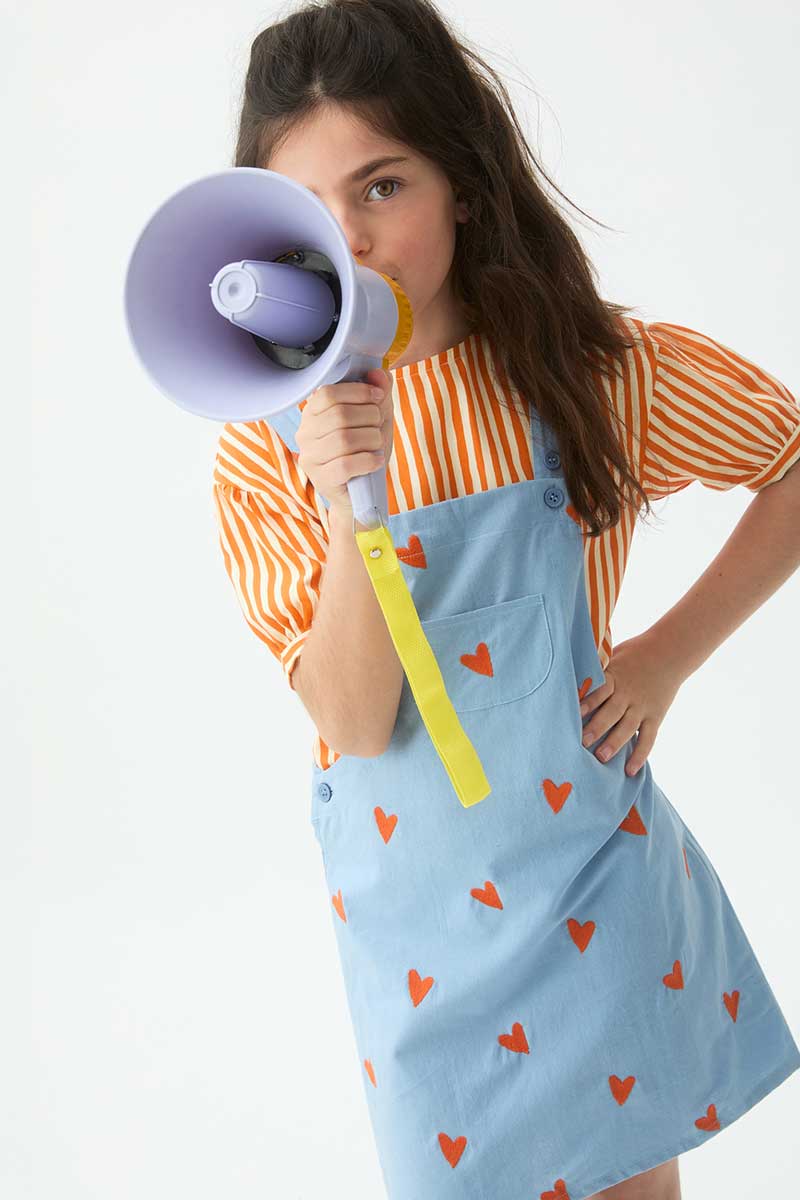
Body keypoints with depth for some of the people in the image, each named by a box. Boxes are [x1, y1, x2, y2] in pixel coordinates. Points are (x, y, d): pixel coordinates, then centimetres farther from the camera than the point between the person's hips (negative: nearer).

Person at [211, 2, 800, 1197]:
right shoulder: (267, 451, -13)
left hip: (592, 867, 0)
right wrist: (348, 506, -34)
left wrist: (669, 653, -8)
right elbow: (353, 722, -18)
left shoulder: (593, 373, -14)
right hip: (414, 897, 1)